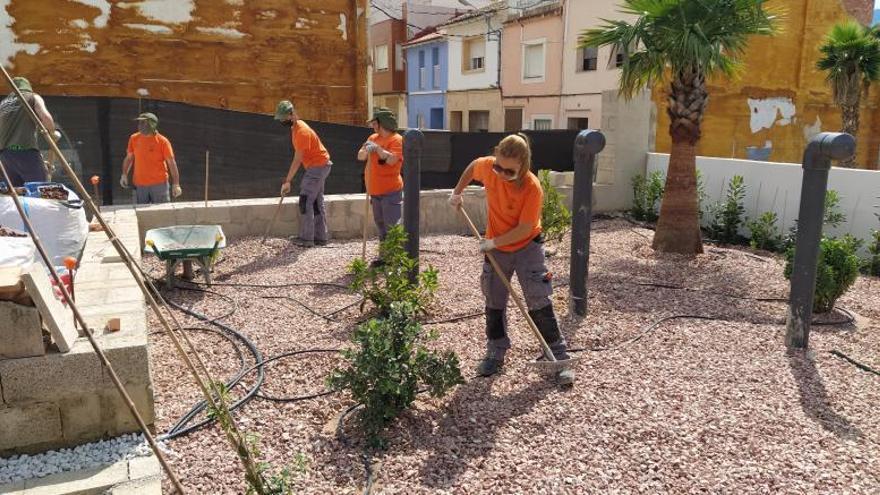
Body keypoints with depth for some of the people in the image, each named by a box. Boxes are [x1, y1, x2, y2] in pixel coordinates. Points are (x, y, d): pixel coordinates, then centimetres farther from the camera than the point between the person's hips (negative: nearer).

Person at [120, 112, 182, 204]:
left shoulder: (162, 141, -7)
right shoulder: (134, 138, 5)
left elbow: (171, 162, -8)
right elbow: (129, 158, 15)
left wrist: (176, 184, -13)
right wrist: (124, 174, 1)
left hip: (159, 184, -3)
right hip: (139, 185, 3)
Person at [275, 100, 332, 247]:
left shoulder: (301, 131, -23)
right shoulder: (295, 126, 8)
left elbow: (297, 159, -24)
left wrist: (287, 181, -22)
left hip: (318, 167, -10)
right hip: (319, 165, 10)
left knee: (305, 201, -10)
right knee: (316, 202, 11)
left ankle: (306, 238, -7)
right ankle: (320, 237, 16)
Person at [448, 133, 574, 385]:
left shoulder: (532, 187, -28)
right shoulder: (487, 167, -16)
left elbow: (524, 229, -25)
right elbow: (472, 167, 9)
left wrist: (493, 242, -21)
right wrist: (457, 192, 11)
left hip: (527, 247, -4)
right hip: (496, 249, 4)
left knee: (540, 303, -4)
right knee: (494, 303, 11)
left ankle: (559, 357, 7)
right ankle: (496, 353, 26)